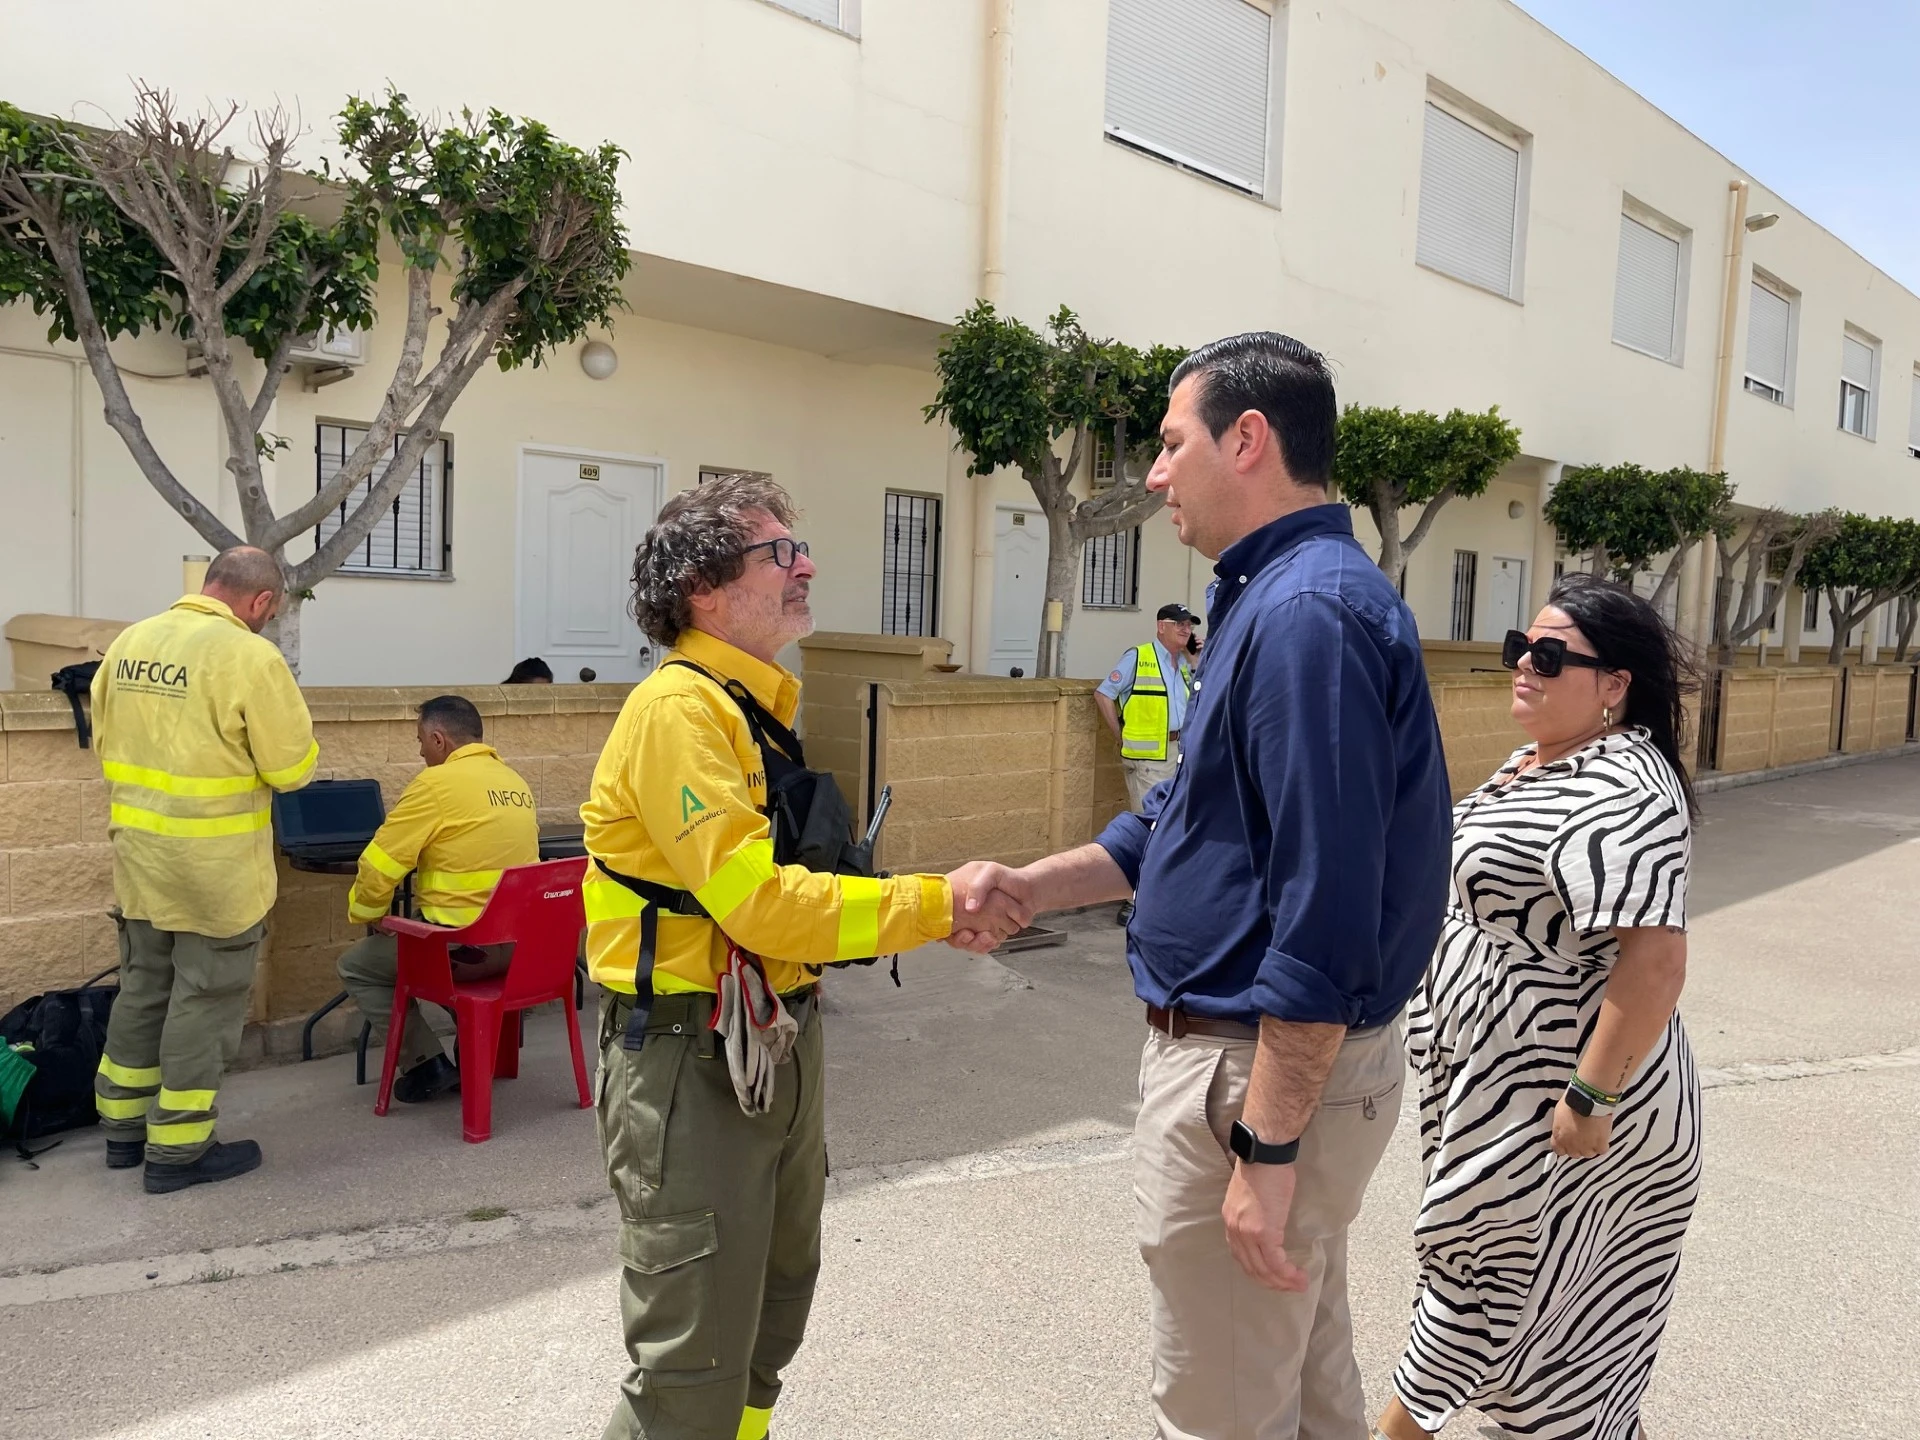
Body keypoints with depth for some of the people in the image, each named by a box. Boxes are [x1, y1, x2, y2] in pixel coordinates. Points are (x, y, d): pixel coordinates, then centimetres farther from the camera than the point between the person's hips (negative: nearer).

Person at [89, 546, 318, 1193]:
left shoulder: (129, 642, 4)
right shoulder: (250, 656, -19)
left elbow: (105, 741, 14)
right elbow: (292, 766, -14)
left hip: (138, 857, 7)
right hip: (216, 870, -7)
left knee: (143, 990, 20)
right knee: (204, 1001, 5)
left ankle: (124, 1128, 32)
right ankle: (178, 1149, 14)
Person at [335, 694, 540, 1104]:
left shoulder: (436, 783, -12)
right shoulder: (516, 782, 8)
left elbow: (380, 866, -8)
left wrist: (361, 915, 10)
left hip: (463, 947, -7)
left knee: (355, 965, 16)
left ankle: (427, 1065, 8)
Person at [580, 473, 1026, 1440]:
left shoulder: (755, 706, 11)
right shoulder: (678, 710, -19)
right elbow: (756, 903, -27)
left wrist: (941, 908, 5)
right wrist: (936, 902, -23)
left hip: (778, 1043, 10)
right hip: (691, 1058, -9)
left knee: (776, 1305, 24)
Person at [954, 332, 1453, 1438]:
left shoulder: (1308, 611, -23)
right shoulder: (1283, 595, 12)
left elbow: (1324, 915, -27)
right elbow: (1182, 822, 17)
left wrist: (1266, 1150, -23)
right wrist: (1024, 890, 11)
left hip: (1264, 1070, -10)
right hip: (1304, 1057, 10)